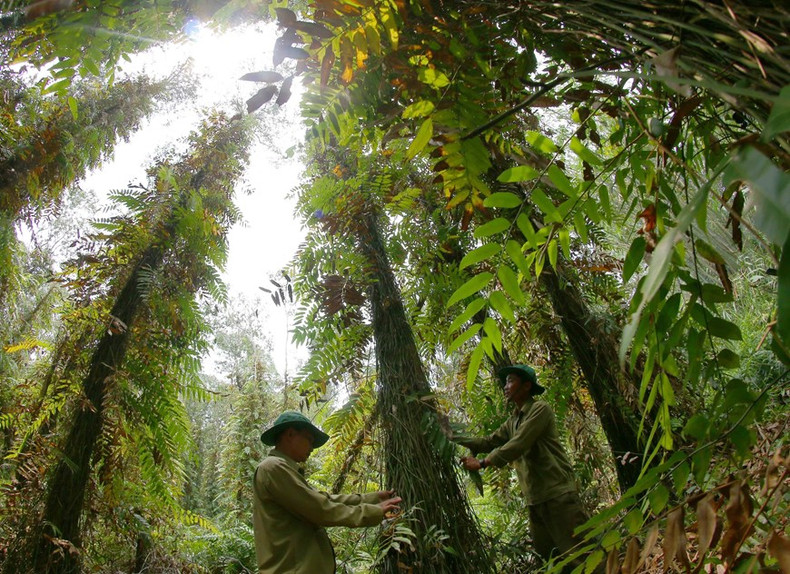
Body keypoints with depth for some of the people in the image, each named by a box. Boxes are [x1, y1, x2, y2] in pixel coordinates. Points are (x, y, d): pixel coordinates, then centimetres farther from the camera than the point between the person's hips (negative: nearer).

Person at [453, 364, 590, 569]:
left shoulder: (540, 409, -9)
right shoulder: (512, 422, 17)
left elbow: (517, 445, -18)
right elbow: (488, 442, 13)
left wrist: (482, 463, -15)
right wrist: (452, 439, 6)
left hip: (558, 492, -8)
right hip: (535, 498, 8)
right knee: (549, 553, 11)